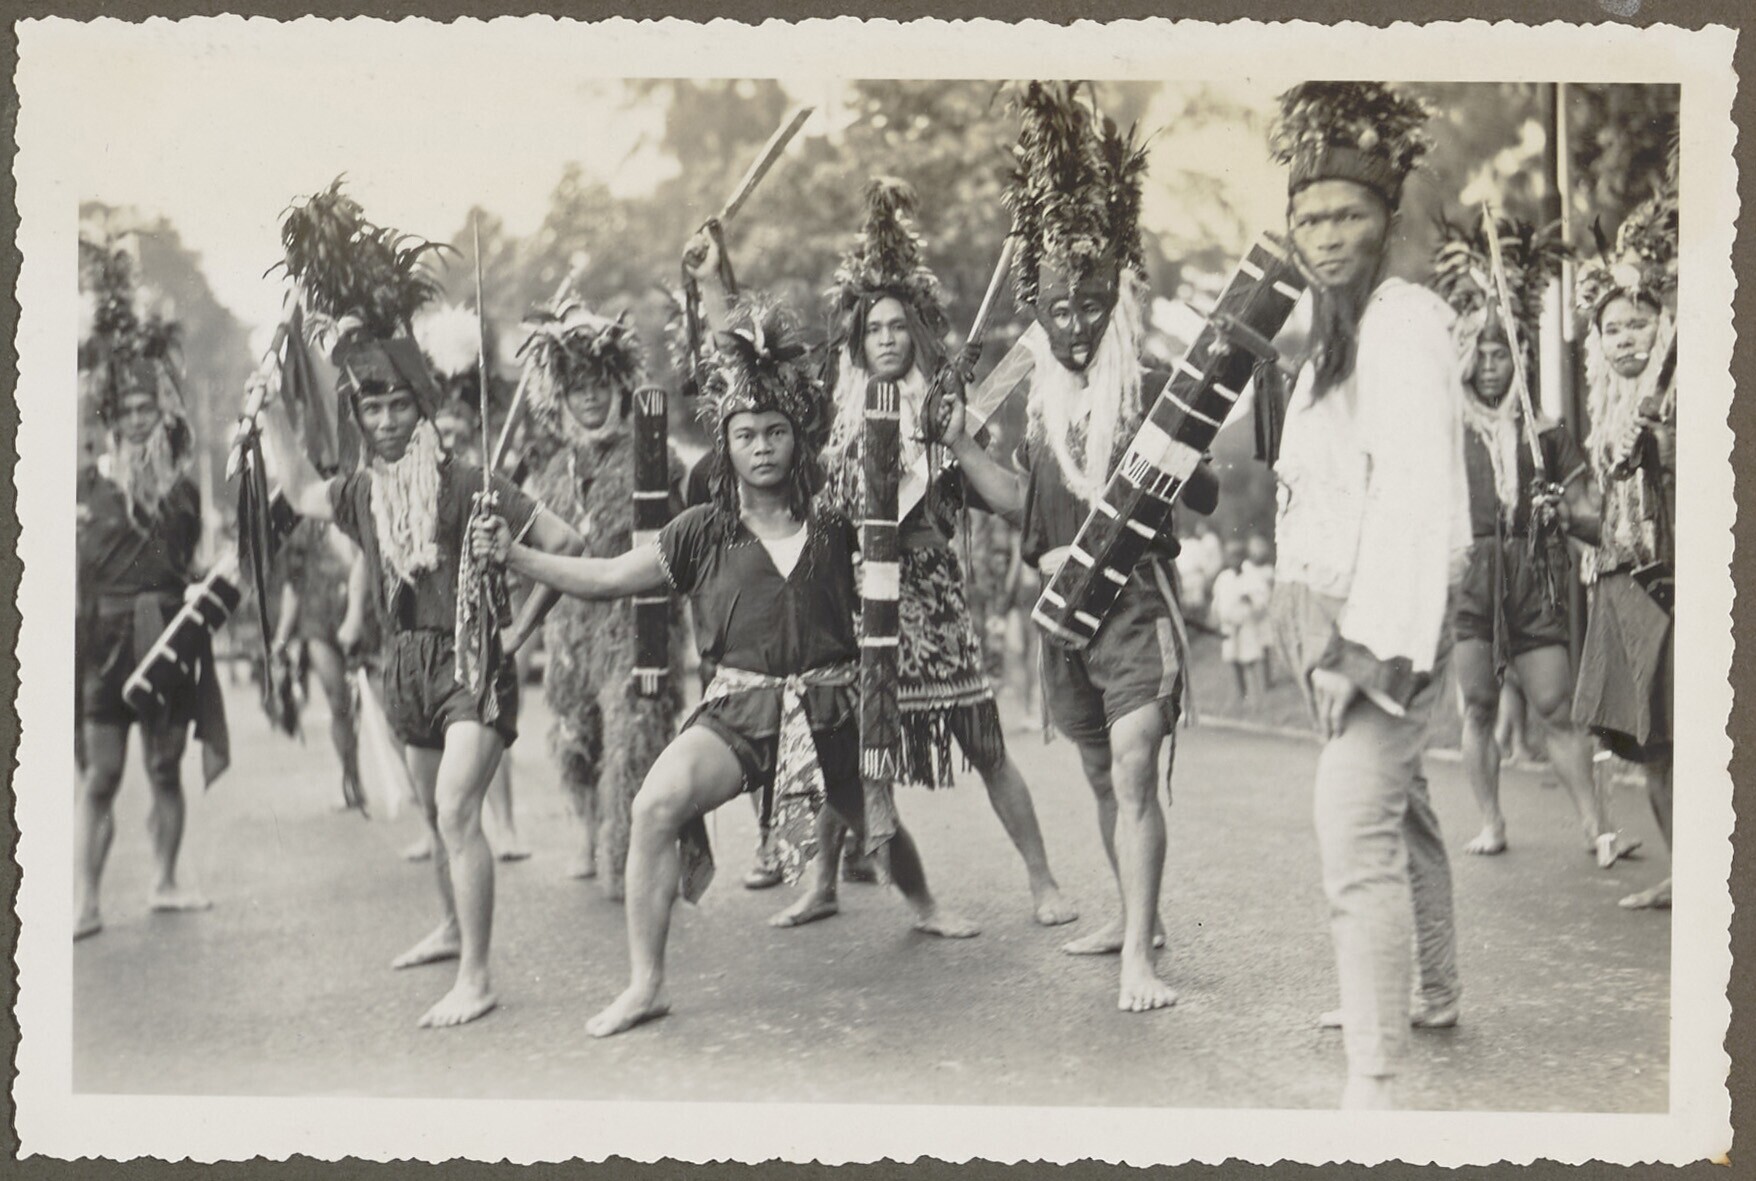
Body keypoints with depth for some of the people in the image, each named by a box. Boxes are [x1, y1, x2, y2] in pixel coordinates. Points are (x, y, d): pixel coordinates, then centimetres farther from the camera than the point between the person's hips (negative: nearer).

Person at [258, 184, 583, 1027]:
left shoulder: (467, 485, -13)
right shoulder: (361, 495, 5)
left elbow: (565, 543, -14)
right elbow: (298, 488, 24)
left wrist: (518, 633, -11)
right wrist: (269, 405, 19)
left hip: (472, 665, -7)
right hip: (406, 665, 7)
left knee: (456, 810, -18)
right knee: (439, 815, 20)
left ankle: (475, 980, -17)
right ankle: (451, 928, 40)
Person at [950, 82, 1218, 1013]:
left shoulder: (1149, 389, -6)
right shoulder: (1042, 402, 10)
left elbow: (1205, 498, -7)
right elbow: (1028, 507, 14)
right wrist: (959, 444, 9)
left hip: (1135, 600, -6)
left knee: (1132, 771, -13)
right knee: (1101, 775, 17)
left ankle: (1138, 958, -11)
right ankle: (1135, 914, 33)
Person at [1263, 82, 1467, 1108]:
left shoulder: (1407, 320, -12)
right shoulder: (1336, 329, 17)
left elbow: (1424, 493, -22)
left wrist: (1380, 641, -27)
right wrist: (1316, 629, 13)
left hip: (1382, 617, -10)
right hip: (1334, 615, 10)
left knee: (1355, 834, -16)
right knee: (1398, 807, 21)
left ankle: (1375, 1084, -15)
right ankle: (1436, 998, 39)